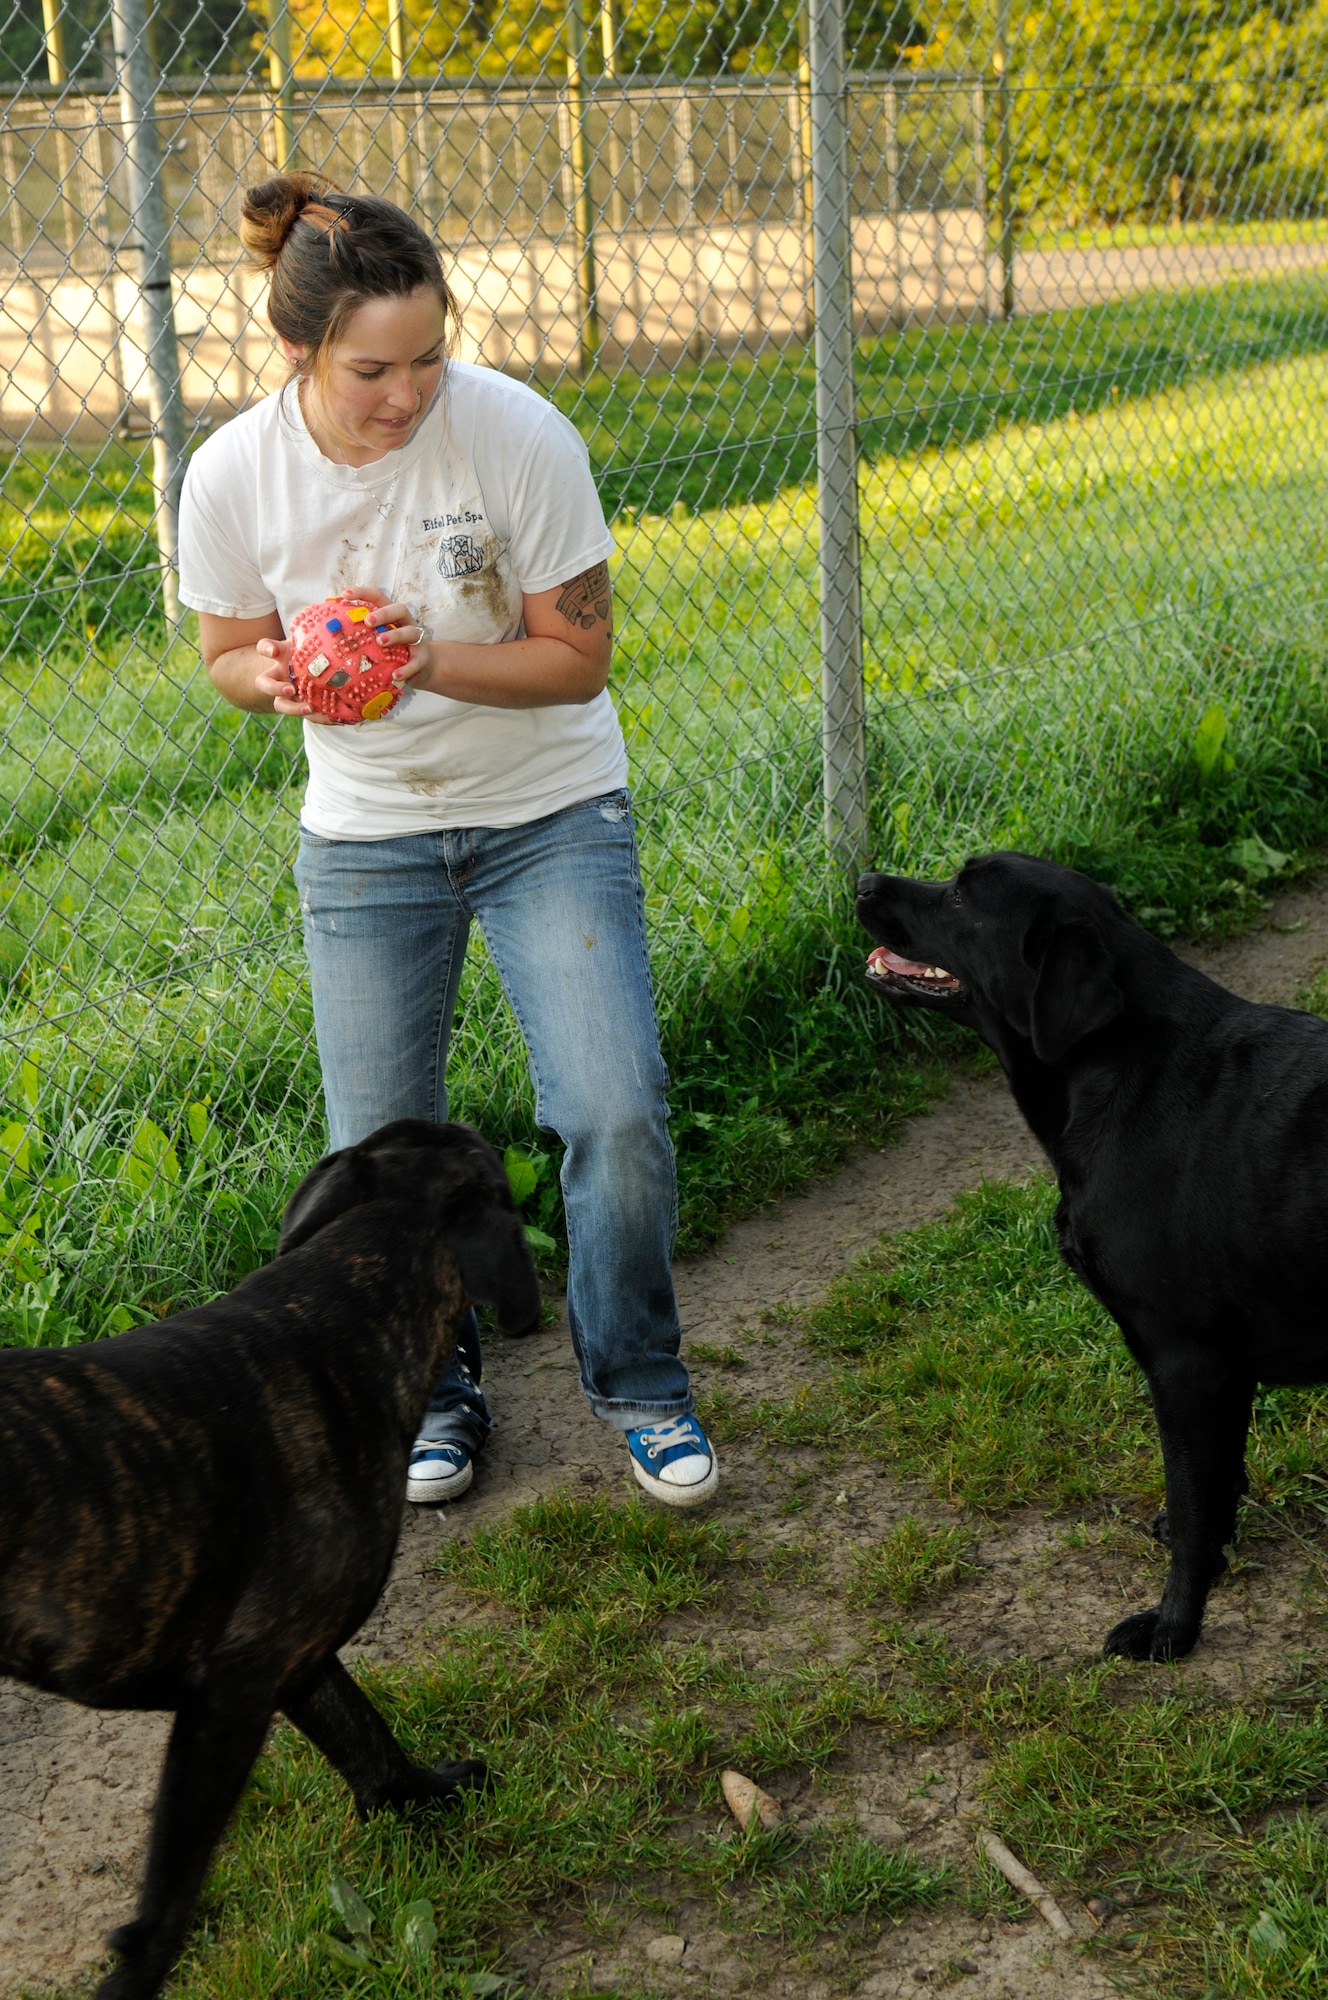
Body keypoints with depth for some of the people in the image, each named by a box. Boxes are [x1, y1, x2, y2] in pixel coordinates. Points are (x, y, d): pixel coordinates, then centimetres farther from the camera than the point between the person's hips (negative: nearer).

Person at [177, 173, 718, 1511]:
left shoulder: (519, 434, -21)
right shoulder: (234, 475, -15)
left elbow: (577, 654, -13)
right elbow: (230, 652, 1)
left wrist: (433, 662, -30)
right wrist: (274, 677, -22)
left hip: (550, 813, -1)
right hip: (365, 833, 2)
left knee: (616, 1114, -11)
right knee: (382, 1148, 4)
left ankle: (637, 1384, 15)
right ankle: (436, 1387, 30)